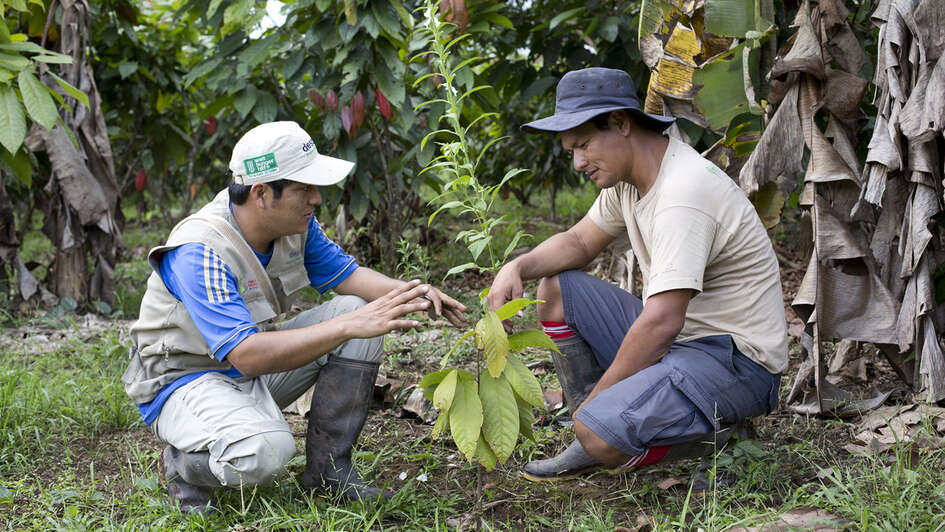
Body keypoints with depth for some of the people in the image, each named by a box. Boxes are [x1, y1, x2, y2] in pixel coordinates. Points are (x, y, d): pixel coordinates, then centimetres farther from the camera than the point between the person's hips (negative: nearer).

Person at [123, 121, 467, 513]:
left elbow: (343, 274, 6)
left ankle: (328, 469, -2)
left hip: (257, 364, 8)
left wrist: (412, 293, -15)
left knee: (357, 308, -8)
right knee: (266, 451, -38)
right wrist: (348, 326, -44)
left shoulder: (295, 222, -8)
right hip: (187, 379, -8)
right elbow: (248, 356, -39)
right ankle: (181, 465, -1)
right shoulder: (200, 255, -32)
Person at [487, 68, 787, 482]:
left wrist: (595, 399, -19)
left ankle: (708, 433, 0)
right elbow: (580, 242, 17)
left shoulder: (683, 192, -25)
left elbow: (663, 321, -29)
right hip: (677, 338, 10)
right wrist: (517, 268, -4)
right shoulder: (629, 175, 5)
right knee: (554, 289, 7)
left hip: (738, 362, -10)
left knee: (599, 431, -29)